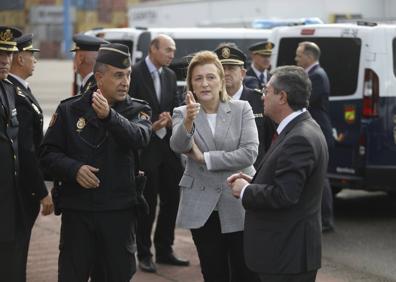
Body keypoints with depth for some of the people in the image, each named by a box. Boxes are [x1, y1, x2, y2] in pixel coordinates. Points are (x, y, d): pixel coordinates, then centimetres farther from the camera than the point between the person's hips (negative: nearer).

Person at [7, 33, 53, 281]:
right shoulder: (18, 95, -22)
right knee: (16, 253, 0)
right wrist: (42, 192, -20)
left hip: (18, 187, 9)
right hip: (22, 187, -9)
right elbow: (25, 150, -24)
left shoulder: (14, 89, 8)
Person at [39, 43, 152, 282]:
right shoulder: (70, 110, 4)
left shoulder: (137, 110, 3)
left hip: (120, 211, 0)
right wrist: (74, 169, -16)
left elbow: (139, 138, -19)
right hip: (77, 211, 0)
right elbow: (48, 154, 2)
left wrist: (109, 115, -36)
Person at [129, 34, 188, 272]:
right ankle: (144, 254, 13)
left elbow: (175, 107, 14)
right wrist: (149, 126, -17)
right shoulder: (135, 73, -9)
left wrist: (171, 120, -7)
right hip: (145, 147, -6)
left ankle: (164, 250, 23)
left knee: (171, 199, 10)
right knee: (148, 202, 1)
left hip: (168, 145, 6)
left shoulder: (170, 75, 11)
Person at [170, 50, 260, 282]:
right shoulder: (182, 113, 1)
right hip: (202, 208, 2)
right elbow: (178, 146, -19)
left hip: (238, 204, -2)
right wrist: (188, 121, -39)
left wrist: (205, 158, -15)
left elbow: (250, 152, -14)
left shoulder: (242, 109, -3)